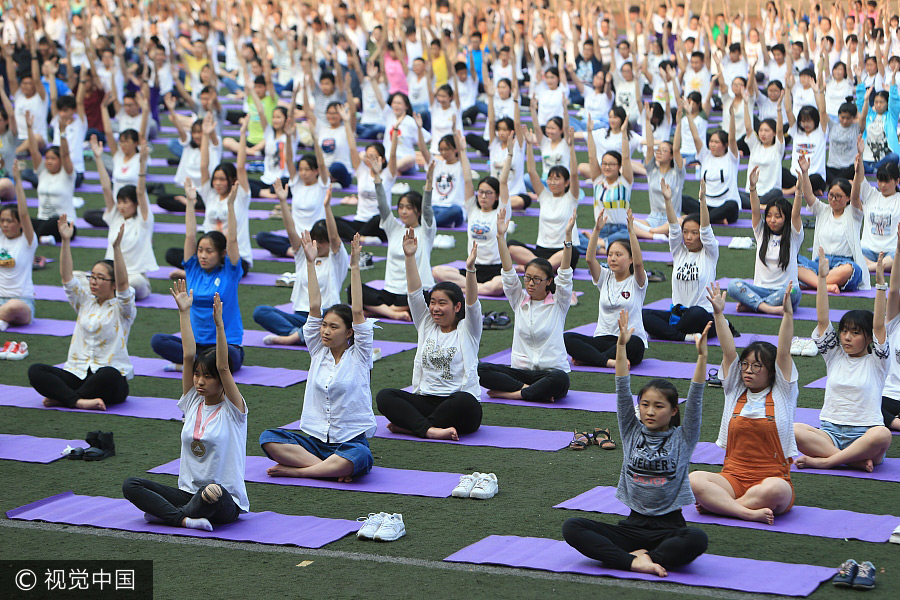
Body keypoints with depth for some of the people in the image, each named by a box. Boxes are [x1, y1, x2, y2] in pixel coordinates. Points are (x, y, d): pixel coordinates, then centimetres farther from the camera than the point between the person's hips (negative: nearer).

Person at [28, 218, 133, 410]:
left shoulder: (121, 308, 1)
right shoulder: (85, 302, 15)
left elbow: (123, 282, -17)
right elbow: (66, 276, 3)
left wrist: (117, 247, -30)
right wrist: (66, 241, -9)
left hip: (109, 378, -5)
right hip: (77, 373, 5)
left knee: (108, 375, -41)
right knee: (35, 371, -19)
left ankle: (62, 397, -24)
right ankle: (79, 401, -34)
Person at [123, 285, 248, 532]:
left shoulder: (233, 409, -4)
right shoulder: (193, 403, 8)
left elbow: (223, 367, -18)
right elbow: (189, 356, 0)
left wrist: (219, 325, -28)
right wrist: (184, 312, -4)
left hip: (226, 503, -6)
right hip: (188, 492, 6)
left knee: (211, 494, -42)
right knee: (131, 485, -13)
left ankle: (163, 513, -16)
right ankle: (185, 519, -27)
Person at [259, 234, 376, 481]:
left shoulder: (358, 356, 0)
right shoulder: (318, 352, 9)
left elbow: (358, 312, -10)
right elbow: (314, 308, 2)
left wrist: (354, 266, -15)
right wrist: (310, 262, -4)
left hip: (351, 440, -4)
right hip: (315, 439, 4)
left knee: (359, 457, -39)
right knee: (268, 438, -21)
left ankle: (295, 470, -26)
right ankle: (332, 469, -25)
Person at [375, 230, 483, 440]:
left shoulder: (466, 330, 4)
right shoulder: (426, 326, 15)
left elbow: (472, 303, -13)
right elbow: (414, 293, 7)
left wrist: (470, 269, -28)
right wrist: (410, 257, -4)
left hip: (458, 403, -4)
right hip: (425, 400, 4)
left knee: (464, 401, -40)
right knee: (384, 396, -20)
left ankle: (410, 424, -27)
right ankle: (429, 429, -39)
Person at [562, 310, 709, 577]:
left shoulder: (682, 439, 3)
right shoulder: (632, 433, 8)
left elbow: (695, 399, -8)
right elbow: (623, 391, 0)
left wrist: (702, 356, -21)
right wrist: (621, 345, -11)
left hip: (669, 527, -3)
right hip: (634, 524, 3)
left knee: (697, 539, -38)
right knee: (572, 527, -20)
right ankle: (634, 561, -30)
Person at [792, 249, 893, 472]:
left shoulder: (876, 361, 7)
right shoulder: (835, 355, 14)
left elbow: (879, 326, -6)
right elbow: (822, 320, 5)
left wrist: (880, 283, -15)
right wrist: (822, 278, -3)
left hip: (864, 435, -3)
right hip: (830, 431, 3)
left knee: (882, 435, -39)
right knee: (792, 430, -29)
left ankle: (825, 460, -30)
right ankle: (855, 461, -31)